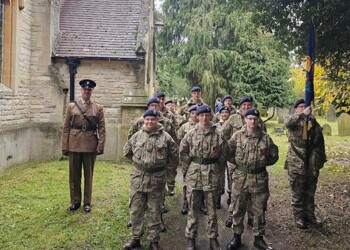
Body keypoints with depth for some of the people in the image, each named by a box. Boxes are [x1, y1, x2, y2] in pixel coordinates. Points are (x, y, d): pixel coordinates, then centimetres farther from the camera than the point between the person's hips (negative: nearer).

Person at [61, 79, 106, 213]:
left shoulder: (98, 108, 4)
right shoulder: (71, 106, 5)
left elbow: (101, 128, 1)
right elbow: (66, 128, 4)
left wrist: (100, 146, -7)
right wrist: (64, 146, -1)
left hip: (90, 146, -1)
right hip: (74, 145, 1)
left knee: (88, 175, 8)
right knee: (74, 175, 8)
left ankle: (87, 202, 20)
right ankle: (75, 201, 22)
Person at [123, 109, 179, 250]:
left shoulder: (165, 137, -4)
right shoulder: (137, 135, 1)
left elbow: (174, 154, 6)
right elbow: (127, 151, 15)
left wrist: (168, 168, 5)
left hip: (157, 179, -2)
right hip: (138, 178, 2)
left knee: (154, 212, 8)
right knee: (135, 210, 9)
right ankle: (135, 238, 24)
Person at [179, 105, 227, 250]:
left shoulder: (218, 134, -2)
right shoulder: (191, 134, -1)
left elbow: (223, 156, 4)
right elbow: (183, 153, 6)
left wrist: (217, 171, 4)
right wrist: (190, 168, 4)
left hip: (212, 175, 0)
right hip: (194, 174, 0)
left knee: (212, 209, 9)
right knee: (193, 208, 9)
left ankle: (213, 238, 23)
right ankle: (191, 238, 21)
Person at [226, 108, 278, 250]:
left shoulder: (265, 137, -1)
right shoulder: (237, 136, -4)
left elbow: (274, 156, 8)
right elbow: (228, 153, 3)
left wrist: (263, 162, 0)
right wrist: (237, 162, -2)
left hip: (260, 179, 1)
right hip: (240, 178, -1)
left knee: (259, 210, 10)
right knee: (238, 209, 10)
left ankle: (258, 238, 26)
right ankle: (236, 237, 26)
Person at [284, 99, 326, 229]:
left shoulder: (313, 122, 9)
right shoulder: (293, 121, -2)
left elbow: (320, 141, 14)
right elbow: (287, 123, -29)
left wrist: (321, 158, 11)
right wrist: (303, 114, -39)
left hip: (312, 164, 4)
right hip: (296, 163, -4)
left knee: (310, 192, 15)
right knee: (297, 193, 5)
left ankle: (310, 215, 28)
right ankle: (299, 216, 17)